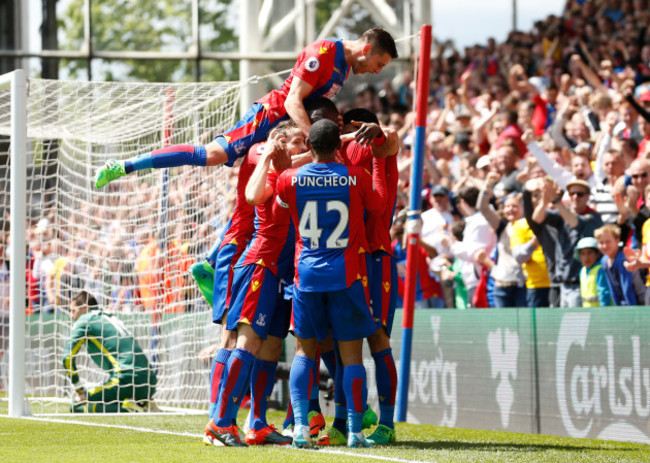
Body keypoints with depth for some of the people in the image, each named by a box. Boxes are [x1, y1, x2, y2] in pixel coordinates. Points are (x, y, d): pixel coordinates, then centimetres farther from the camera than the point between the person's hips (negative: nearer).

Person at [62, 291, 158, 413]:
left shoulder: (85, 320, 6)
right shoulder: (112, 318, 28)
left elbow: (68, 357, 1)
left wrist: (79, 390, 10)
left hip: (126, 378, -8)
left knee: (77, 406, -1)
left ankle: (126, 409, -16)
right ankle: (144, 405, 6)